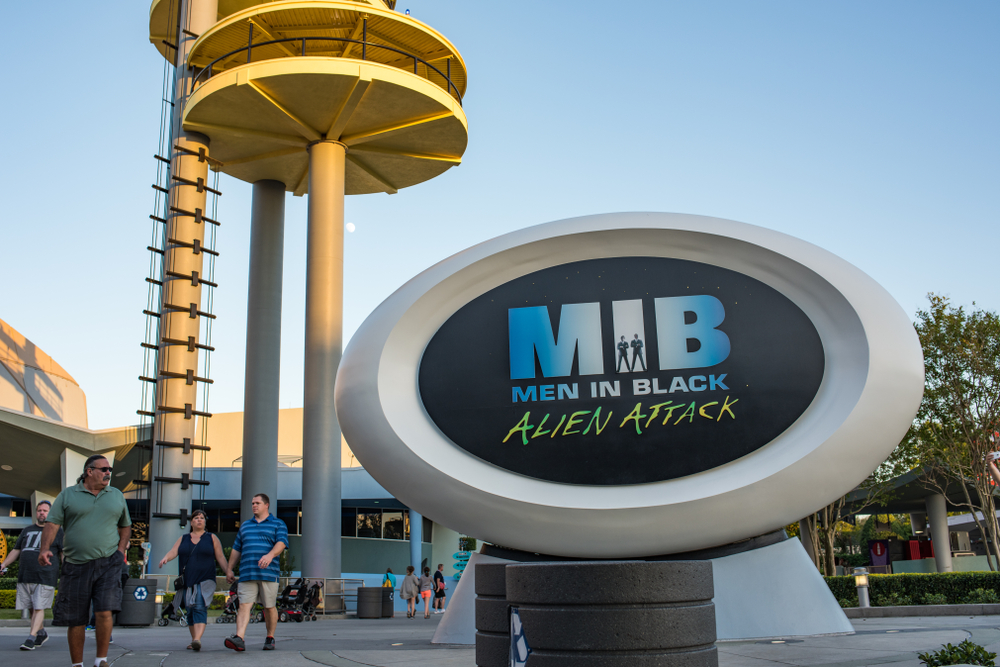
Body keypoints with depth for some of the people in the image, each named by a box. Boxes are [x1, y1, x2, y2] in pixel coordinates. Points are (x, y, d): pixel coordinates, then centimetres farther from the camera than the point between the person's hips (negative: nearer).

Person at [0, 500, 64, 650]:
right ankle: (42, 633, 24)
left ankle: (31, 638, -11)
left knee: (39, 607, -9)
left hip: (45, 576, -5)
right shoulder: (27, 530, 21)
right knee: (31, 608, 8)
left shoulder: (57, 531, 8)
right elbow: (16, 550, 24)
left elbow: (64, 553, 2)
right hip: (25, 575, 5)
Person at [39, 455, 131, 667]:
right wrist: (45, 548, -17)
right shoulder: (67, 495, 6)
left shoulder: (117, 496, 13)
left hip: (108, 564, 1)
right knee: (75, 620, 5)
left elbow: (125, 526, 22)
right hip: (75, 565, 0)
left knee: (104, 612, -14)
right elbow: (52, 523, -2)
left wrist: (121, 550, 7)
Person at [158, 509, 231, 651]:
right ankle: (194, 639, 16)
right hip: (187, 581, 3)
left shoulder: (212, 538, 11)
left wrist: (228, 572, -5)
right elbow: (173, 551, 2)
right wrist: (165, 558, -20)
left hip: (205, 580, -3)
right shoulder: (183, 539, 17)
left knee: (200, 607, -19)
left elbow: (220, 557, 7)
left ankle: (197, 639, -31)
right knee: (190, 611, 5)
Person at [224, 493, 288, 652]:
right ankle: (239, 639, -22)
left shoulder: (278, 524, 8)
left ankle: (270, 638, 18)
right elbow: (236, 549, 24)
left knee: (269, 607, 3)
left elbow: (281, 543, -8)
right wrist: (229, 569, 18)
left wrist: (270, 555, -27)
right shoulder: (245, 526, 22)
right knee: (244, 605, -11)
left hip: (268, 573, -3)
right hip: (247, 573, 3)